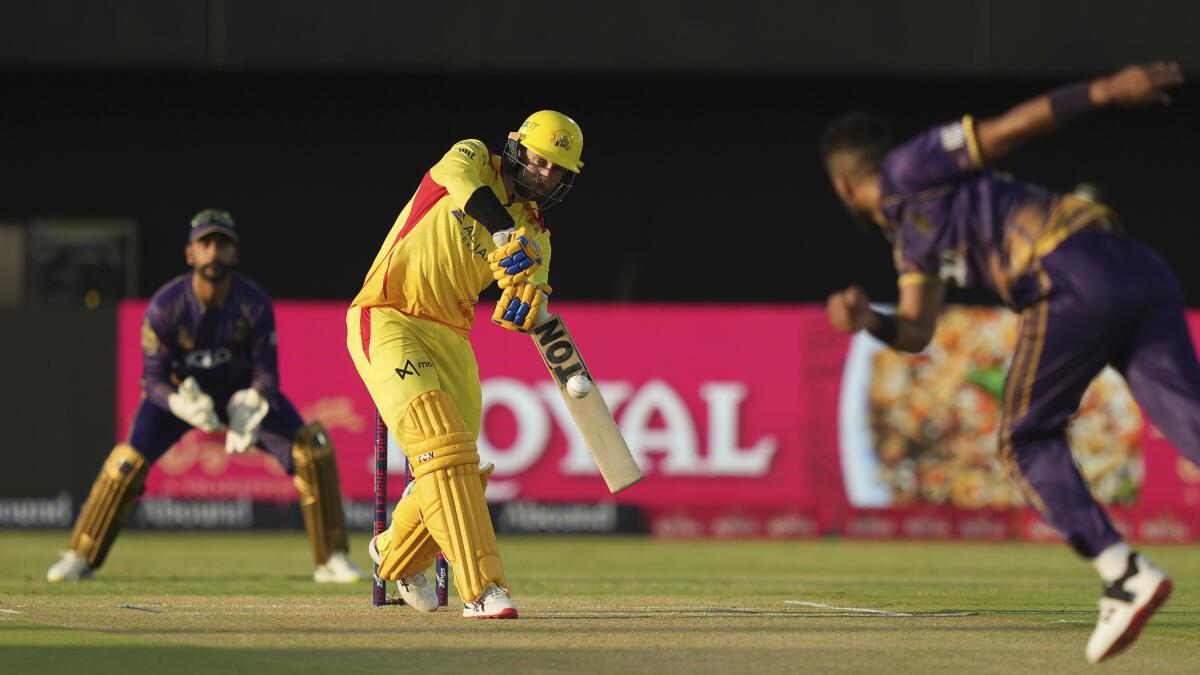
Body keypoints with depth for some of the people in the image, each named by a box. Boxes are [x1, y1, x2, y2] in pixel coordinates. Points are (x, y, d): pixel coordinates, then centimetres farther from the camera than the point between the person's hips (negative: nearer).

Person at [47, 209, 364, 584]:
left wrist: (251, 407, -42)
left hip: (243, 389, 1)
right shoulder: (165, 306, -27)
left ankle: (332, 560, -6)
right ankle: (80, 558, -3)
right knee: (130, 460, -20)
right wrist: (184, 406, -44)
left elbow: (266, 373, -19)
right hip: (181, 392, -1)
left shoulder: (255, 304, -24)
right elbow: (155, 380, -22)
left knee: (311, 448, -16)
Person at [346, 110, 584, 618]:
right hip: (386, 322, -6)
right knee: (443, 445, -21)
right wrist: (507, 234, -44)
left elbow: (521, 315, -6)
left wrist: (527, 297, -32)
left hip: (450, 338, 6)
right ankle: (481, 589, -27)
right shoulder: (473, 160, 0)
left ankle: (396, 554, 35)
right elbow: (462, 177, -27)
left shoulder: (534, 236, 11)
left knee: (463, 471, 3)